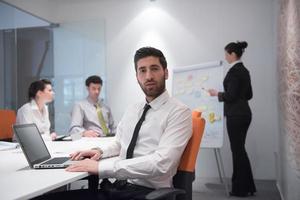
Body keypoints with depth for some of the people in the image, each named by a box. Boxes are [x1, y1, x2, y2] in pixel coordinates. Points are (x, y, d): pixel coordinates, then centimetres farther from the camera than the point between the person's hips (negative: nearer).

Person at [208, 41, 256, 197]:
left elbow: (231, 95, -19)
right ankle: (247, 186, 23)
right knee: (240, 149, 15)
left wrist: (217, 94, -3)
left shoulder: (234, 71, -14)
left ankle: (241, 189, 10)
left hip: (235, 115, -9)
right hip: (244, 113, 9)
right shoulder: (244, 70, 14)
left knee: (237, 150, -1)